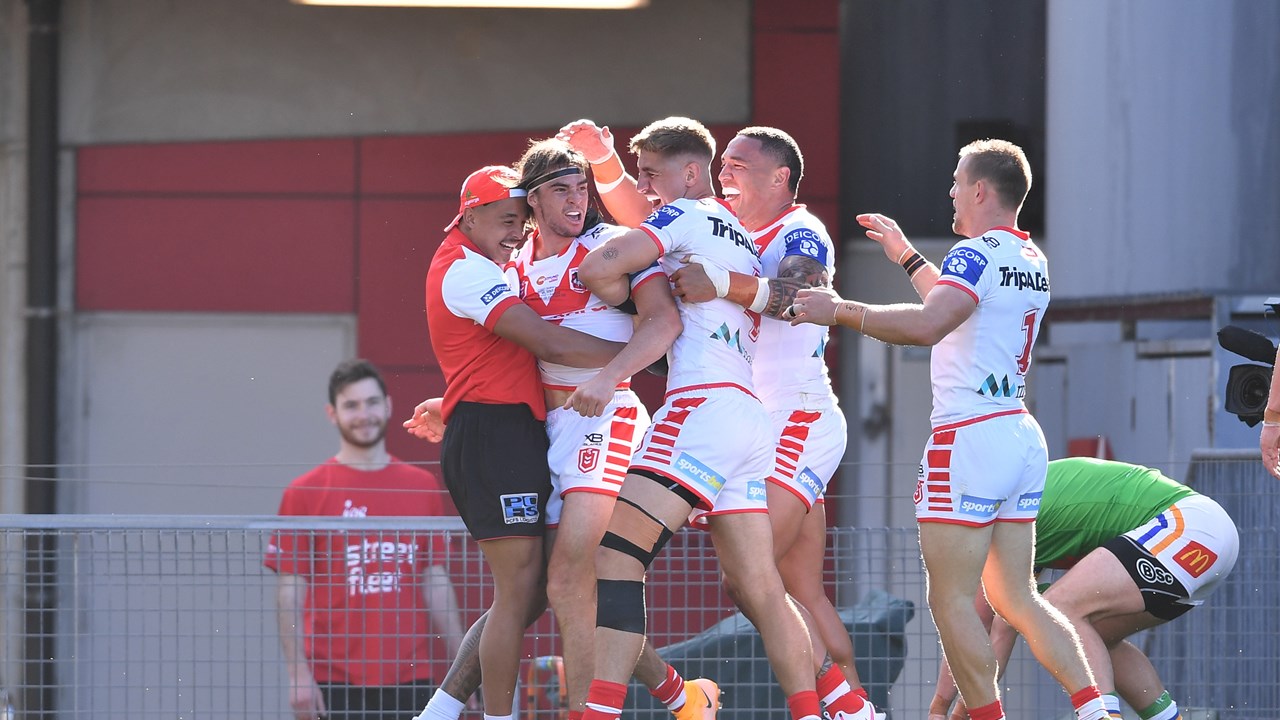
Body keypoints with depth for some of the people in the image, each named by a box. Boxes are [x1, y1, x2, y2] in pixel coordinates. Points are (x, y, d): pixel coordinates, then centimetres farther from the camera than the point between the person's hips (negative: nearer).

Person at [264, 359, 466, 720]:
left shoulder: (423, 487, 10)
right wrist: (298, 674, -11)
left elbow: (436, 584, 12)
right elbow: (290, 594, -2)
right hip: (332, 683, -3)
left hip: (409, 678, 3)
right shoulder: (303, 493, 1)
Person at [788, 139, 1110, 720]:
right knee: (1015, 599, 12)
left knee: (950, 600, -4)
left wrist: (840, 311, -21)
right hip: (1022, 437, 9)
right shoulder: (1032, 261, 16)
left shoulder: (978, 254, -11)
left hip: (969, 438, -9)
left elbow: (927, 325, -28)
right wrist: (905, 255, 43)